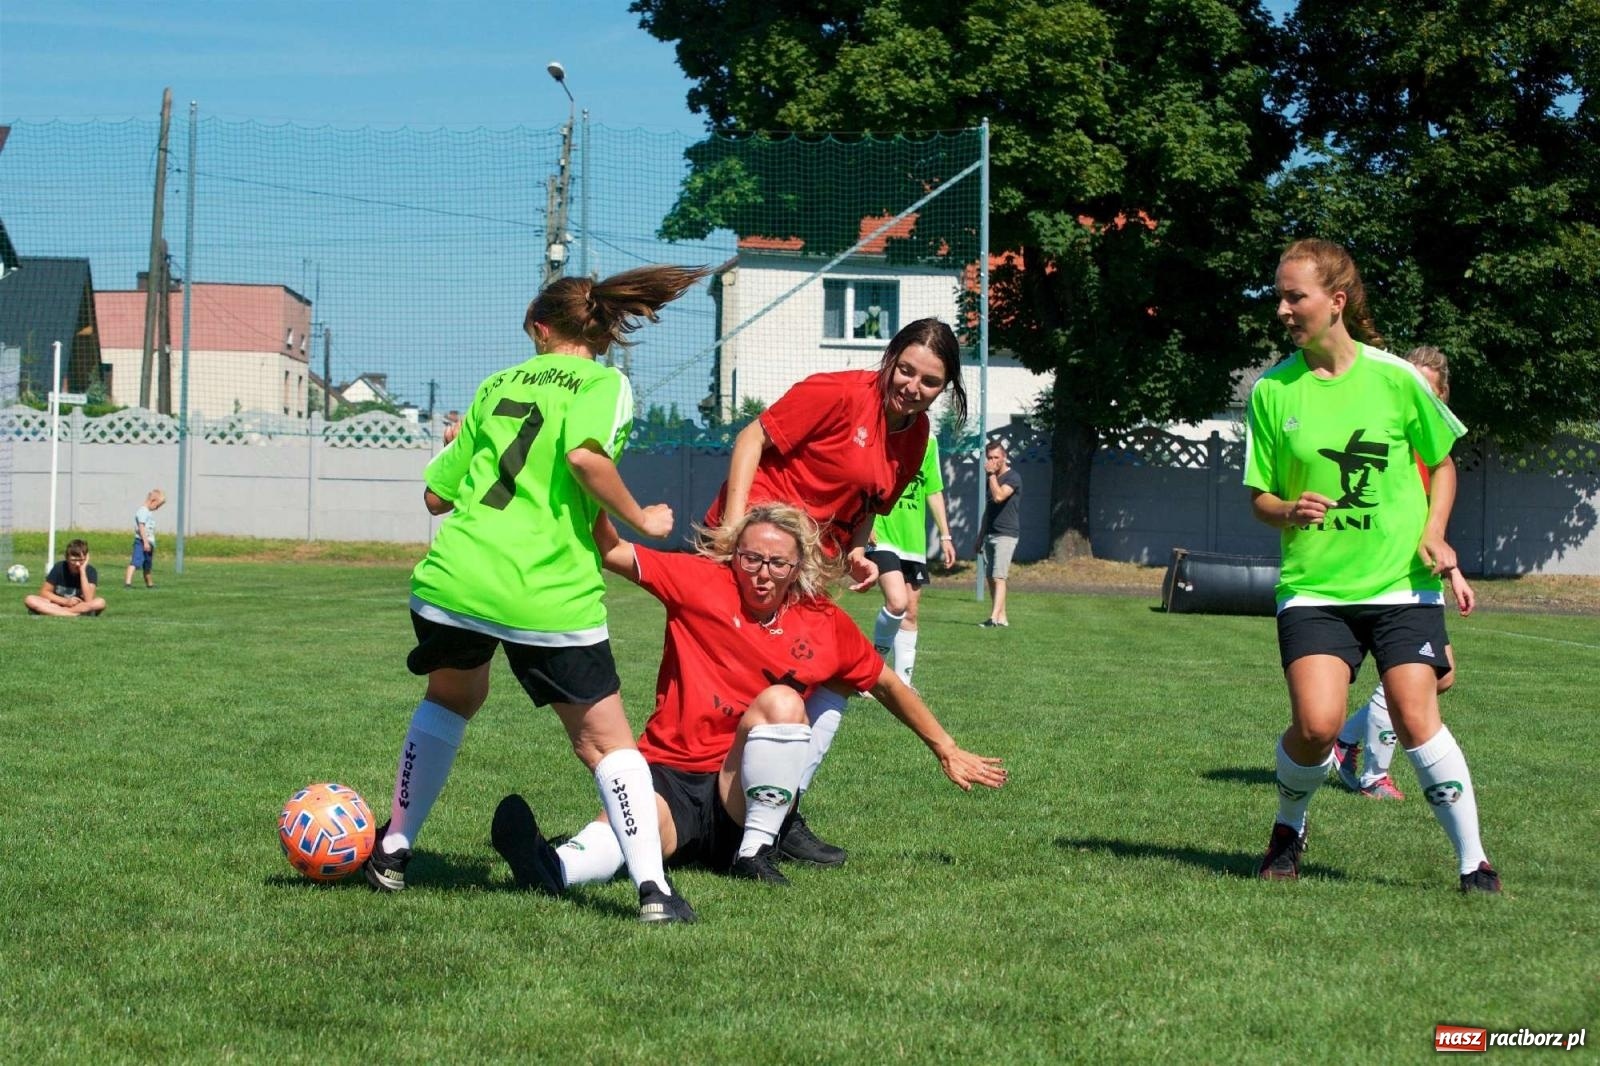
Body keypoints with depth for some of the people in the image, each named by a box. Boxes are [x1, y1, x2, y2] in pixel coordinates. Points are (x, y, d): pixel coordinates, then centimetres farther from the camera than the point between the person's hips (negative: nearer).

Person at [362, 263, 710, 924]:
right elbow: (584, 454, -17)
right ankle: (652, 887, -5)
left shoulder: (499, 385, 19)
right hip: (551, 597, -4)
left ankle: (392, 851, 33)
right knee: (604, 740, 9)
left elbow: (437, 495, 22)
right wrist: (639, 519, -4)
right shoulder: (604, 383, 6)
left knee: (450, 698, 31)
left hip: (452, 578, 4)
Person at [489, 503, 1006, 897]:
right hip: (670, 778, -2)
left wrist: (947, 750, 25)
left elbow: (888, 685, 21)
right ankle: (556, 867, -68)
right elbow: (610, 551, -7)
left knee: (781, 700, -28)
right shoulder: (700, 582, 0)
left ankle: (756, 851, -22)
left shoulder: (825, 624, 6)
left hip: (745, 795, 2)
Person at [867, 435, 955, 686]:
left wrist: (945, 535, 15)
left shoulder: (928, 442, 11)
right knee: (897, 602, -21)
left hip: (914, 541, 6)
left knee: (910, 613, 7)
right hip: (881, 537, -6)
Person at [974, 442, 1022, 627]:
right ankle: (1002, 618, 9)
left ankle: (994, 618, -22)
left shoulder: (1012, 477, -8)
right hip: (990, 534, 8)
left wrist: (991, 474, -17)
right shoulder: (991, 478, 17)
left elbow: (999, 496, -26)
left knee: (998, 577, -15)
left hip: (1006, 534, -8)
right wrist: (980, 537, 24)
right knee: (990, 577, 5)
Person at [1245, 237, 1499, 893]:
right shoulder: (1272, 391, 0)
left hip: (1402, 582, 0)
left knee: (1415, 718, -13)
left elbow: (1441, 460, 14)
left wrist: (1433, 532, -2)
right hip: (1313, 586, 1)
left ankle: (1473, 860, 2)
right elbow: (1259, 496, 7)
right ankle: (1289, 829, 14)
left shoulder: (1395, 377, -2)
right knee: (1316, 722, -16)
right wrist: (1289, 510, -15)